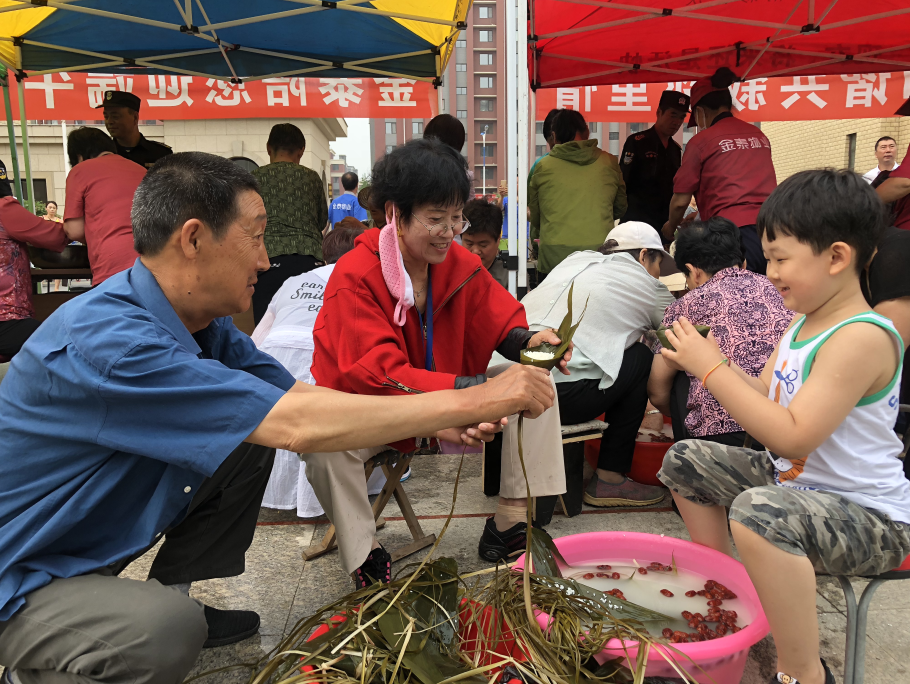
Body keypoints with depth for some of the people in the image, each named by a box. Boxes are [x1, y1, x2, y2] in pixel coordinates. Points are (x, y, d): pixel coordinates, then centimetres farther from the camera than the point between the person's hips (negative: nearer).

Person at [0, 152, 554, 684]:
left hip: (98, 540, 8)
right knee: (166, 631, -34)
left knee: (251, 439, -1)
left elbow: (297, 394, -4)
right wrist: (473, 401, -33)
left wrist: (437, 422, -15)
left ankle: (172, 598, 12)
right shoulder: (105, 339, -34)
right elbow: (296, 425, -39)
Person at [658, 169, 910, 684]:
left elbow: (792, 436, -31)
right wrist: (714, 362, -6)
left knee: (760, 513, -39)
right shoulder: (805, 323, 4)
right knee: (685, 461, 11)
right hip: (794, 482, 10)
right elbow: (767, 396, 10)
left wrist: (711, 370, -27)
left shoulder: (862, 338, -25)